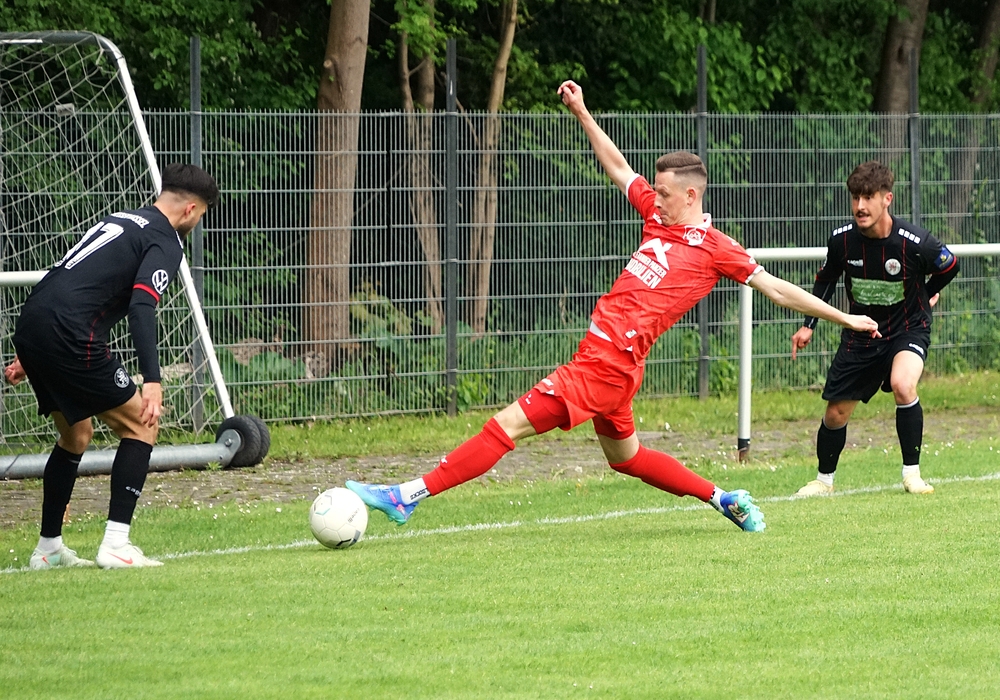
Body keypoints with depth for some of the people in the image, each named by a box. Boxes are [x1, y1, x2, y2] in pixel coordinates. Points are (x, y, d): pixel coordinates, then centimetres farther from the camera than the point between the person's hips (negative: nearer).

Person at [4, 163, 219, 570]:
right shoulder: (165, 243, -1)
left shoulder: (119, 221, 27)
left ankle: (48, 548, 28)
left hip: (29, 326, 9)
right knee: (141, 426, 2)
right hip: (70, 335, -9)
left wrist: (29, 356, 34)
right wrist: (152, 382, -25)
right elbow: (141, 308, -17)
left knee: (76, 435, 25)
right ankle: (115, 545, -6)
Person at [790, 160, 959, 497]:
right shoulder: (842, 239, -15)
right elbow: (826, 279, 7)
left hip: (907, 330, -4)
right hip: (860, 334, 4)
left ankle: (911, 475, -16)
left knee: (902, 385, -32)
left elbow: (950, 266, -2)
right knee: (836, 414, 5)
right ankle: (823, 480, 31)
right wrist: (809, 325, 3)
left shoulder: (914, 242, -25)